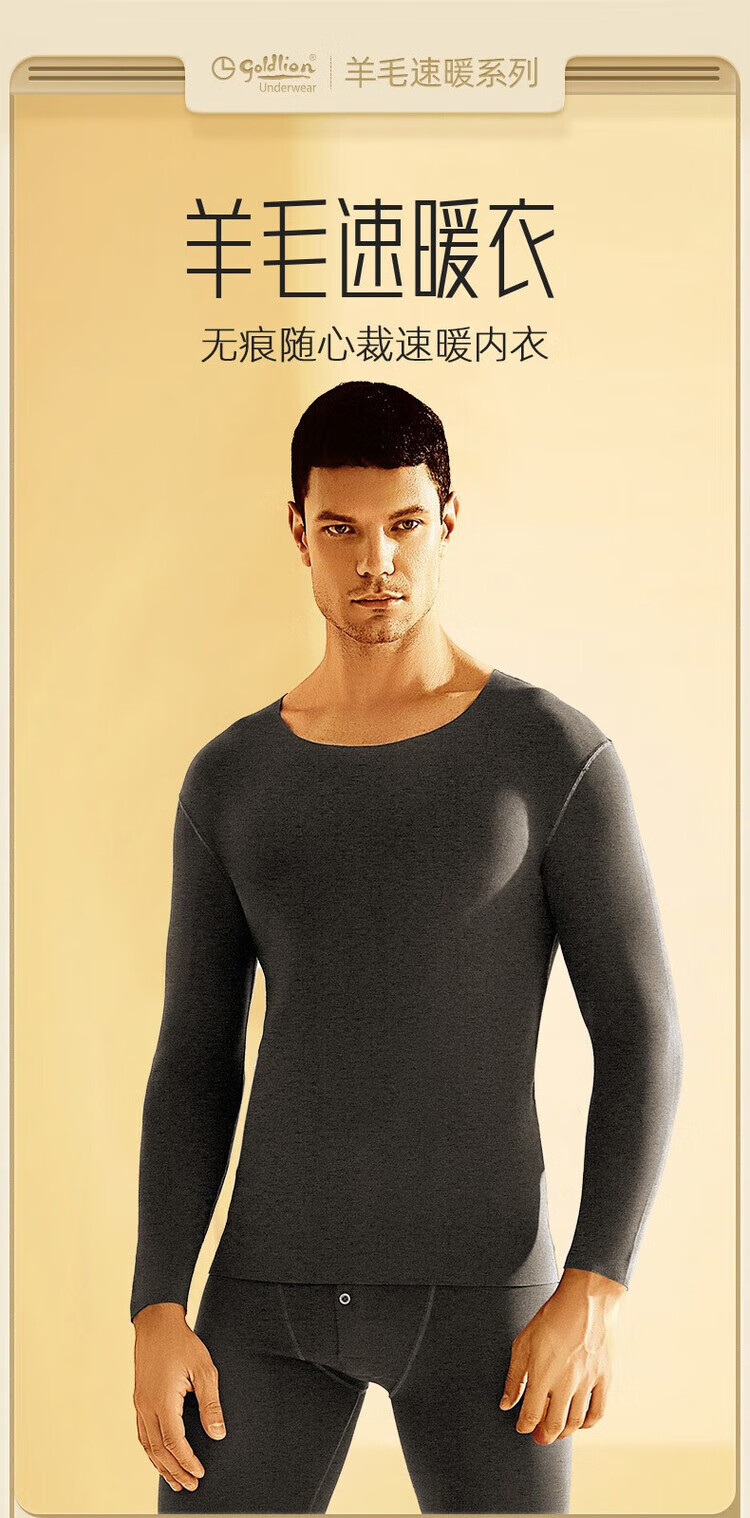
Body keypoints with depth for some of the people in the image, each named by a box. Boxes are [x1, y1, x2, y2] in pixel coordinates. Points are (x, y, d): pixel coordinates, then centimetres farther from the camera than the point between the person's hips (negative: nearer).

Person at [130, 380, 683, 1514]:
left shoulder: (558, 753, -5)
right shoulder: (229, 781, 5)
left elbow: (641, 1036, -5)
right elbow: (194, 1067, 6)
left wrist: (596, 1291, -15)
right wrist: (157, 1313, -4)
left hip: (481, 1291, -2)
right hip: (276, 1288, 3)